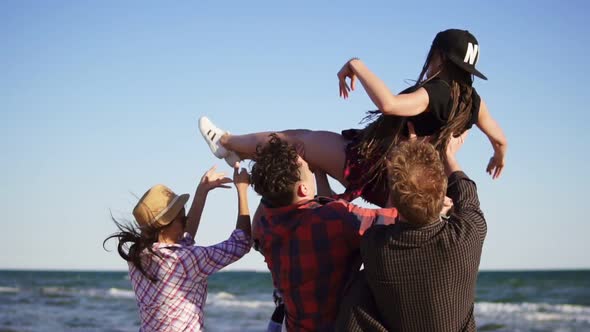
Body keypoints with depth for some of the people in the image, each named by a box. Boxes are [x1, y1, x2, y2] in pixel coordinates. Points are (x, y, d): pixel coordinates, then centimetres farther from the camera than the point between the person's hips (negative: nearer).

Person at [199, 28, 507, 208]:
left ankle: (226, 143, 28)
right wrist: (499, 156, 35)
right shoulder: (471, 98, -1)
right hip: (404, 184, 9)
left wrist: (356, 66, -30)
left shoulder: (434, 91, -25)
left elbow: (389, 103, -43)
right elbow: (499, 138, 12)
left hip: (375, 168, -8)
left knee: (295, 139, 9)